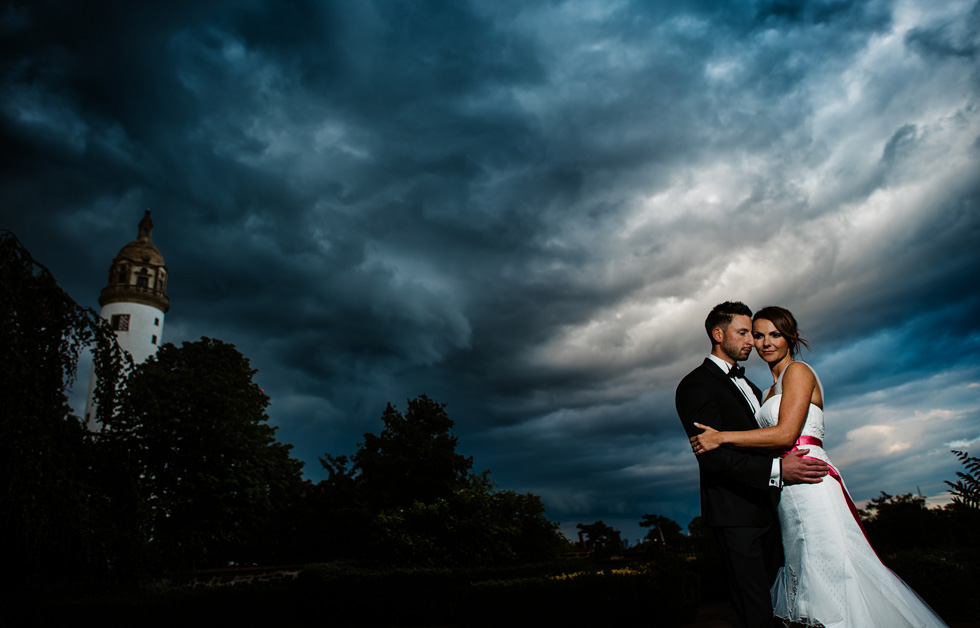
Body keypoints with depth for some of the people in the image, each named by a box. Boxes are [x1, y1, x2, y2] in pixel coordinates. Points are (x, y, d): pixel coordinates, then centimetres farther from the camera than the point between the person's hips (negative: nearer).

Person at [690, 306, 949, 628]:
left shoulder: (798, 371, -3)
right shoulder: (771, 391, 22)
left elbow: (785, 434, -15)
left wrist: (721, 438, -15)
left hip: (809, 484, -9)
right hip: (787, 494, 9)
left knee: (830, 576, -7)